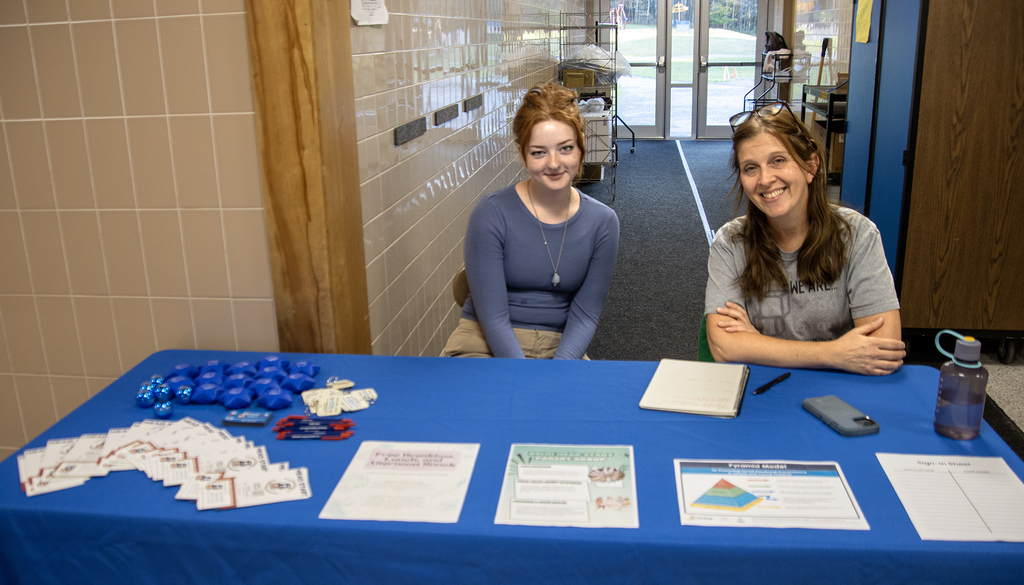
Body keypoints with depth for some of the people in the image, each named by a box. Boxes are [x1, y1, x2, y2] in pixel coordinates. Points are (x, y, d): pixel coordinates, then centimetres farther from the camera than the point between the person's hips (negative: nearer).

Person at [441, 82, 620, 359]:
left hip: (560, 346, 3)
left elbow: (585, 315, -1)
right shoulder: (491, 215, -12)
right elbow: (494, 317, -13)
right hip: (487, 344, -2)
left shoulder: (602, 222, -2)